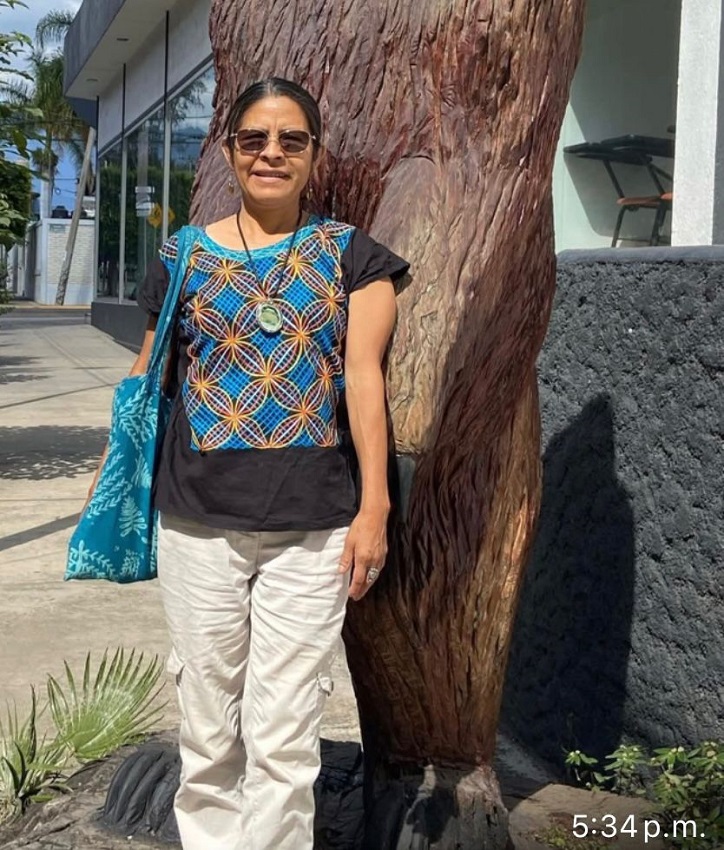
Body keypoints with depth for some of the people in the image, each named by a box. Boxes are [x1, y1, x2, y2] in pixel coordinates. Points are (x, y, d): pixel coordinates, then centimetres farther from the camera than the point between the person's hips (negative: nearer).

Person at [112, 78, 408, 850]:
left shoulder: (351, 255, 4)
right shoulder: (184, 256, 7)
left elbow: (362, 377, -3)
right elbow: (149, 376, 11)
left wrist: (374, 506, -9)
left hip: (313, 525, -1)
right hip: (198, 522, 1)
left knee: (284, 737, 2)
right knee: (208, 728, 10)